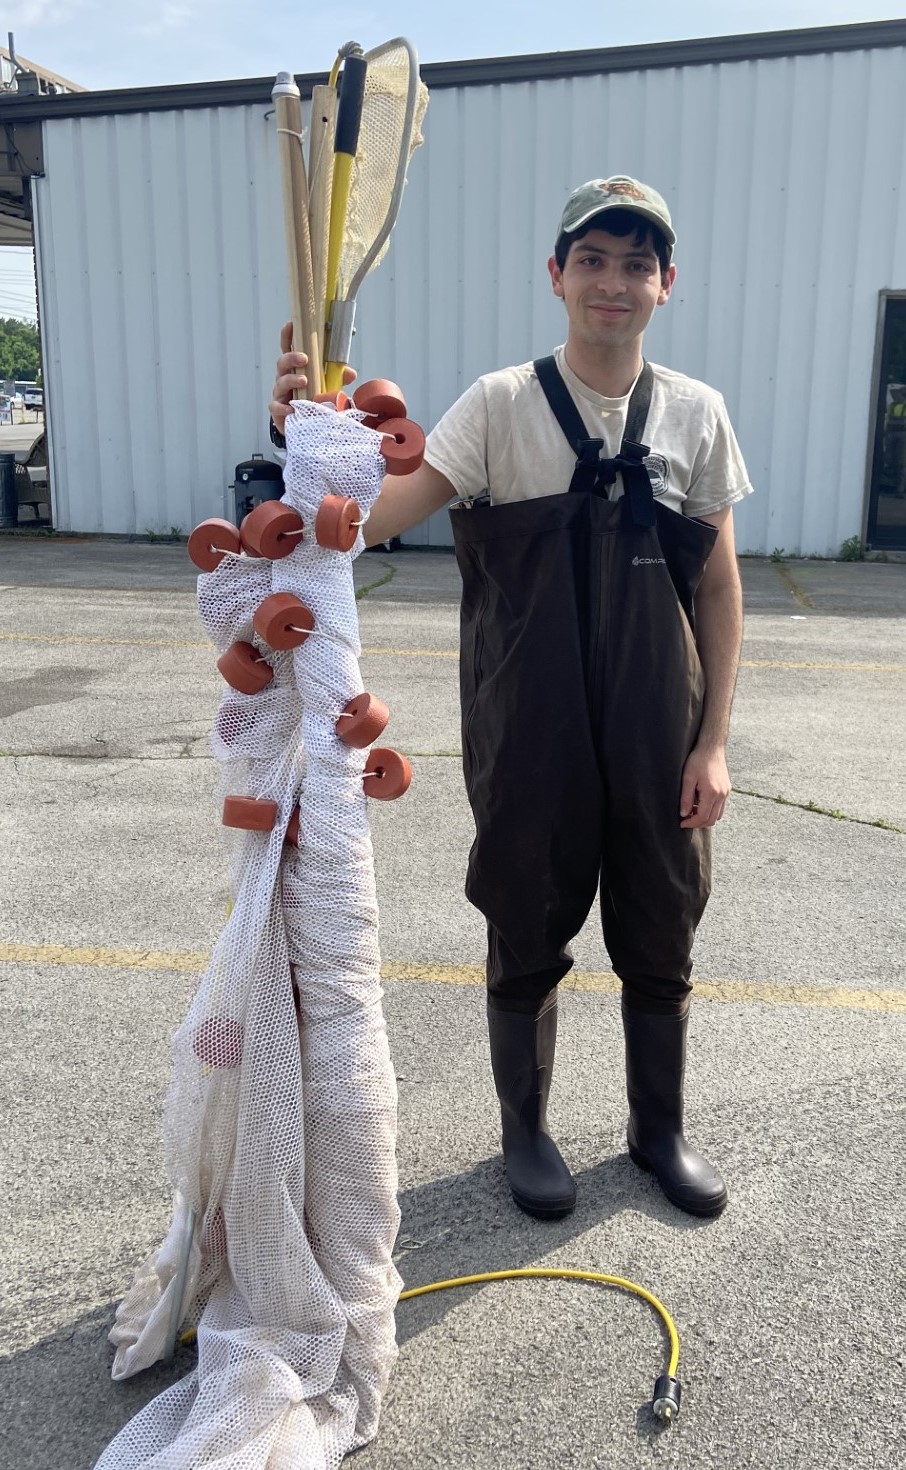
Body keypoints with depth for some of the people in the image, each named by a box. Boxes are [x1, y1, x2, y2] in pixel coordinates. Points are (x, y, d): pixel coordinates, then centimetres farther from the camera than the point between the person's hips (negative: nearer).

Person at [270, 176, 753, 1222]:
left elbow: (718, 588, 3)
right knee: (528, 943, 13)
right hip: (531, 744, -2)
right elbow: (371, 517, -17)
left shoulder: (695, 413, 1)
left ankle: (658, 1128, 41)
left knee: (659, 946, 16)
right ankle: (526, 1129, 38)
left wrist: (713, 741, 0)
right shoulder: (501, 406, -6)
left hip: (658, 743, 2)